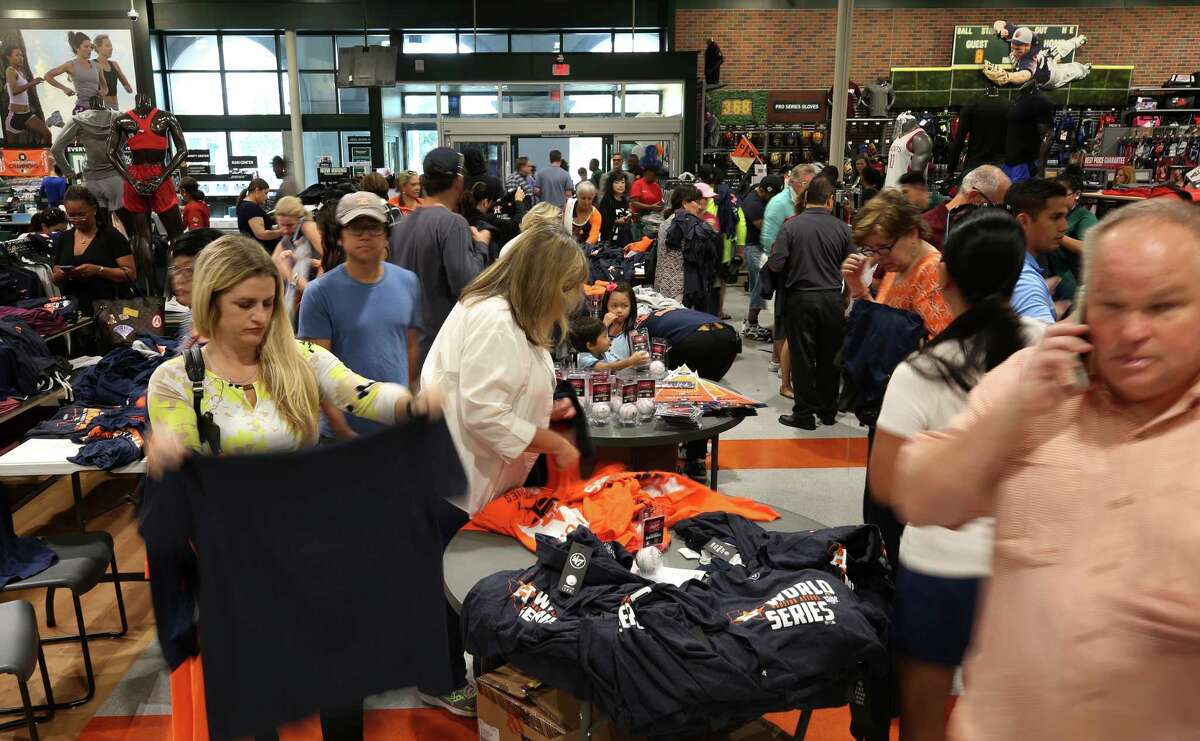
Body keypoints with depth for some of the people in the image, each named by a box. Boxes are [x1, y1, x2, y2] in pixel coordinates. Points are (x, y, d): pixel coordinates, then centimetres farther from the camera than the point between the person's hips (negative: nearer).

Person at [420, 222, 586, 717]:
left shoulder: (511, 315, 11)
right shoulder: (494, 320, -24)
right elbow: (483, 412, -28)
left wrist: (545, 409, 7)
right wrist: (554, 444, -20)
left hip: (479, 472, 10)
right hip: (454, 476, -10)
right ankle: (446, 684, 27)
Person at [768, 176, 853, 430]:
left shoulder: (791, 226, -10)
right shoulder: (841, 228, -4)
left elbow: (775, 264, -14)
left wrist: (774, 250, 8)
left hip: (801, 298, -2)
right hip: (832, 298, 2)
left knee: (802, 357, 5)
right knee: (829, 357, 13)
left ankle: (804, 414, 10)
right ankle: (828, 411, 24)